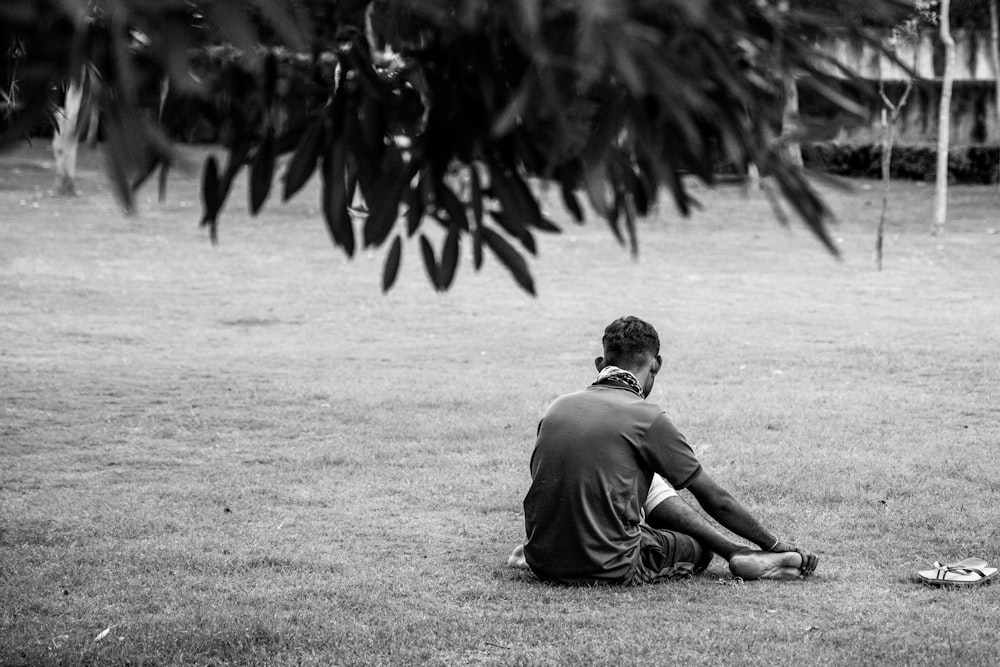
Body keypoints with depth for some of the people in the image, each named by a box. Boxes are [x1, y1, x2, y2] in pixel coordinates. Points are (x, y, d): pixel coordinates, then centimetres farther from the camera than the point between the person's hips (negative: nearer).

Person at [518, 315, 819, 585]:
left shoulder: (558, 407, 7)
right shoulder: (647, 417, -7)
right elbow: (716, 501, 0)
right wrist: (776, 544, 14)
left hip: (542, 564, 6)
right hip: (610, 570, -5)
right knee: (699, 545, 22)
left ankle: (738, 554, 18)